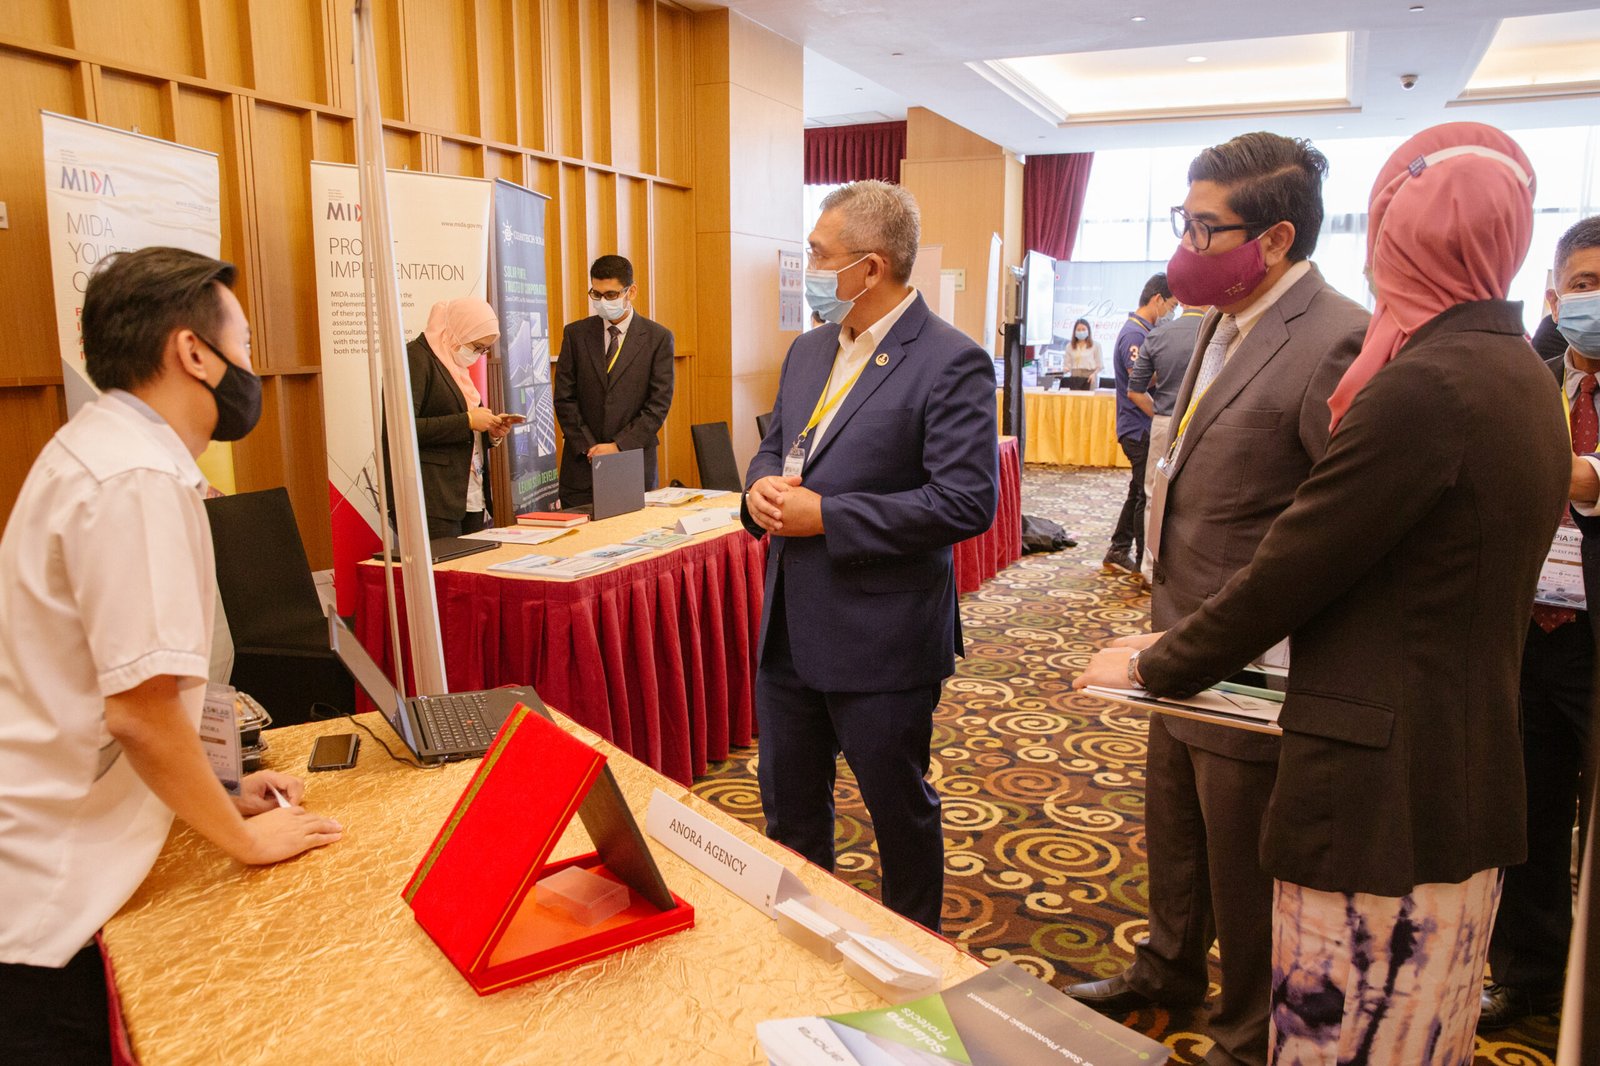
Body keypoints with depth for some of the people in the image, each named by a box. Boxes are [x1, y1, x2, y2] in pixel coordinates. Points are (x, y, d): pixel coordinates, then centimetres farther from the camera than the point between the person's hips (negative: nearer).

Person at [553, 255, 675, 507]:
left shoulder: (658, 338, 1)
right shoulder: (575, 334, 6)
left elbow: (659, 404, -4)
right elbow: (565, 399, 3)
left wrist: (619, 446, -12)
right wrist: (589, 448, -7)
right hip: (582, 464, 2)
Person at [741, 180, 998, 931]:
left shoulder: (951, 364, -16)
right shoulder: (808, 351, 9)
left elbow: (967, 500, -23)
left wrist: (826, 516, -22)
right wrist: (761, 486, -5)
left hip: (880, 640, -7)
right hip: (788, 631, 8)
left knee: (901, 812, 14)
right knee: (787, 806, 21)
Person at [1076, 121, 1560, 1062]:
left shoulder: (1422, 386, -21)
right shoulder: (1522, 376, 8)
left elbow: (1287, 572, -18)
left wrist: (1152, 668, -3)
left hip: (1380, 797, -9)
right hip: (1471, 781, 9)